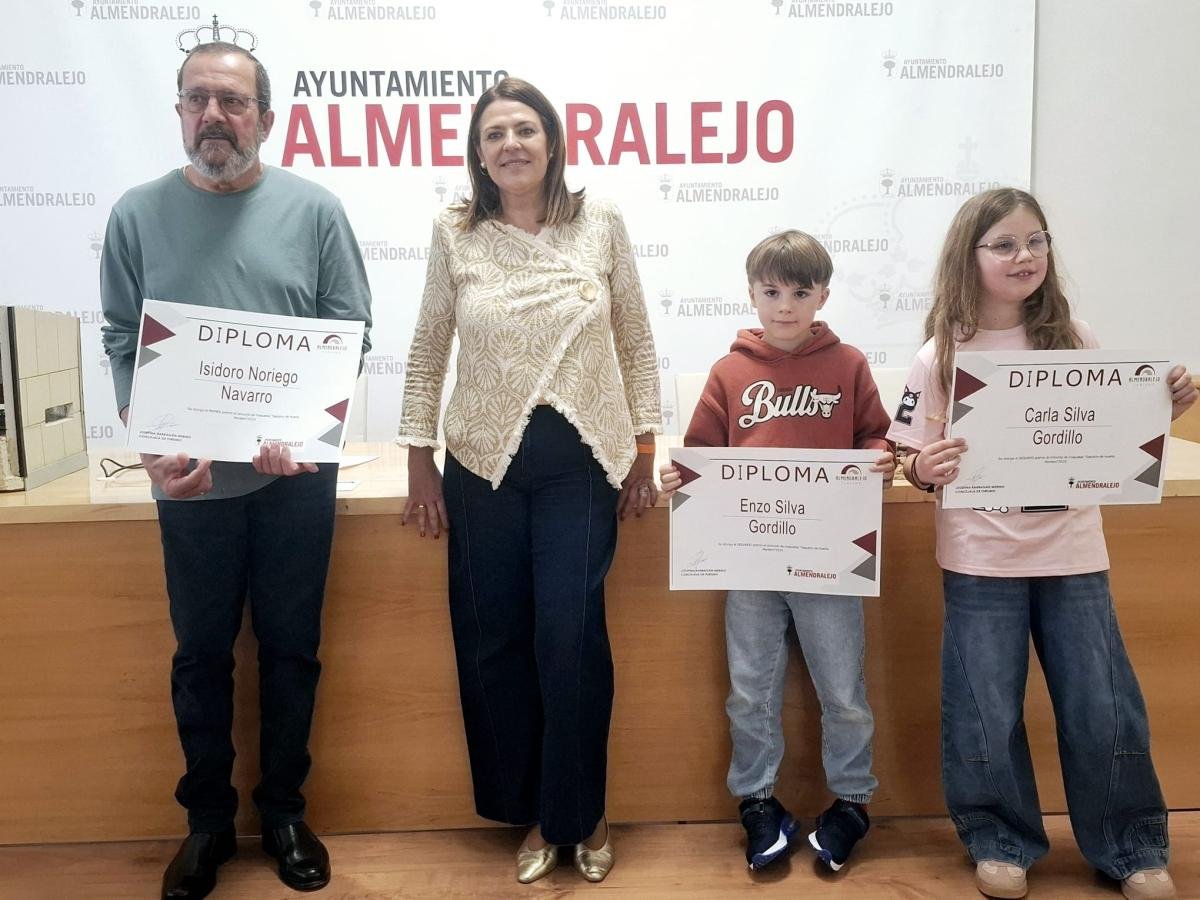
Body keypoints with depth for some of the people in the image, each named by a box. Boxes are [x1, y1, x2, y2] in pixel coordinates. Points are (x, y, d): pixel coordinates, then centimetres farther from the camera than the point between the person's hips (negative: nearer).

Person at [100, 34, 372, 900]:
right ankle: (208, 818, 31)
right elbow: (123, 346, 2)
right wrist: (153, 450, -11)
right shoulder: (138, 214, 2)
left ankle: (284, 810, 30)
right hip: (191, 477, 1)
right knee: (201, 653, 12)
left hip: (297, 477, 0)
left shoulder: (314, 209, -2)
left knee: (292, 648, 11)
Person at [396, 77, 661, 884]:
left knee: (571, 640, -3)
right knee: (494, 641, 7)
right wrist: (420, 463, 5)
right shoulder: (456, 235, 2)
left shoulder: (600, 222, 1)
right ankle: (529, 811, 28)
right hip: (485, 462, 2)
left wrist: (644, 451, 3)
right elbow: (428, 354, 8)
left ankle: (580, 813, 22)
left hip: (582, 460, -1)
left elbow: (637, 342, 5)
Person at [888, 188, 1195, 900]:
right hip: (982, 561, -2)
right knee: (987, 714, 7)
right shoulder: (942, 356, -6)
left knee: (1104, 708, 9)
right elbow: (916, 463, -4)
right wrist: (928, 468, -25)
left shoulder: (1072, 337, 1)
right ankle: (1002, 843, 28)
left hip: (1072, 552, 2)